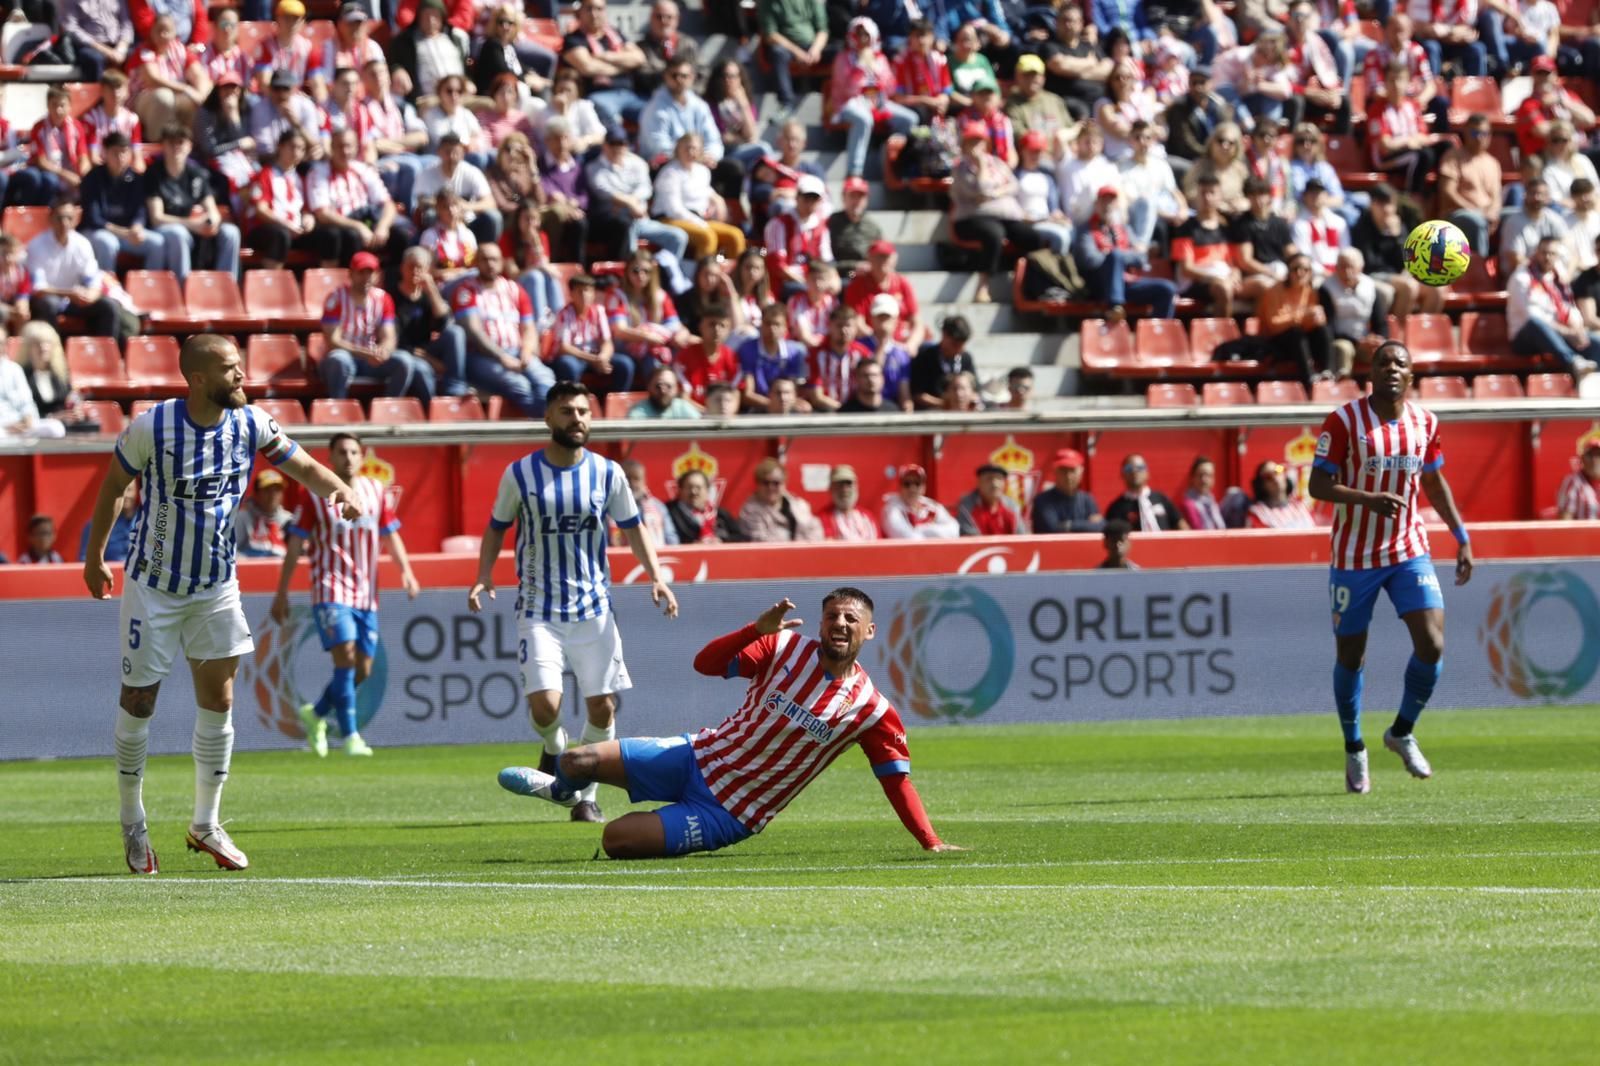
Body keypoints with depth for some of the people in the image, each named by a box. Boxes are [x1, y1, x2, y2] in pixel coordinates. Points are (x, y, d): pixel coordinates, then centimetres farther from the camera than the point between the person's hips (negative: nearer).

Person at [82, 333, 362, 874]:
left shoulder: (250, 423, -9)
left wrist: (336, 486, -25)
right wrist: (94, 556, 4)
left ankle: (205, 824, 14)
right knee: (139, 701, 2)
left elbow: (304, 467, -2)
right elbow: (113, 486, -4)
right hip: (154, 583, -3)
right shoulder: (151, 427, -18)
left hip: (216, 584, 3)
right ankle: (132, 821, 19)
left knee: (218, 697, 2)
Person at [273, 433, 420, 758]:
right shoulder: (317, 495, -1)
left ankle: (315, 714, 30)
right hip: (331, 591, -5)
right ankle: (350, 737, -16)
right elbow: (296, 546, 2)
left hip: (366, 594, 5)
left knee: (362, 670, 6)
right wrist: (282, 593, 1)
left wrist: (406, 570, -4)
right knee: (345, 657, -19)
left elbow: (390, 536, 13)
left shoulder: (376, 491, 9)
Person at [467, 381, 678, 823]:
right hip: (539, 609, -2)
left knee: (602, 706, -1)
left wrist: (656, 577, -3)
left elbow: (632, 526, 10)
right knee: (544, 702, -16)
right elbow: (497, 526, 9)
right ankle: (554, 750, 19)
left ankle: (586, 794, 17)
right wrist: (483, 577, -5)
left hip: (594, 608, 2)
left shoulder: (607, 473, 0)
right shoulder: (520, 474, -4)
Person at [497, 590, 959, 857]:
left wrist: (930, 842, -17)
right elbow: (706, 663, -9)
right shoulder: (787, 648, -4)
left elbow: (897, 779, -7)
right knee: (580, 760, -5)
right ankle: (562, 787, 35)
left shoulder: (871, 712, -11)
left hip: (728, 815, -3)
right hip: (700, 757, 3)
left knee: (617, 840, -21)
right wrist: (759, 629, -25)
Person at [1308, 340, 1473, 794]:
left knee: (1432, 645, -12)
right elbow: (1318, 484, -14)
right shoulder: (1345, 421, -12)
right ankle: (1354, 750, 25)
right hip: (1354, 556, -3)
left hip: (1409, 552, 3)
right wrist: (1369, 499, -29)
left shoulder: (1425, 422, 2)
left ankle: (1402, 732, 12)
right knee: (1350, 655, 5)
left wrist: (1461, 538, 12)